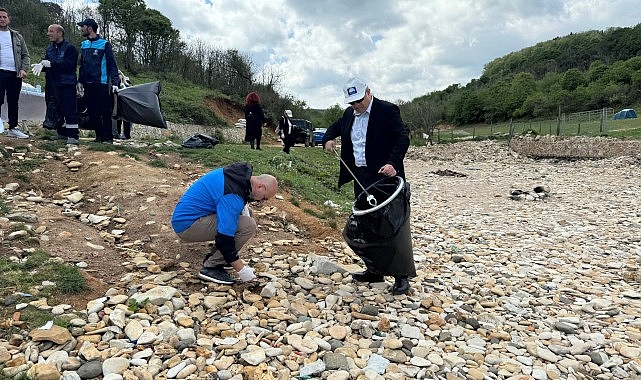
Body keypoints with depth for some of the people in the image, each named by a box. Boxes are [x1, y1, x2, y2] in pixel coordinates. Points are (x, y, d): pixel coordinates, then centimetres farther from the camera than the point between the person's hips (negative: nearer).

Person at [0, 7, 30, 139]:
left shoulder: (17, 36, 15)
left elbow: (25, 55, 13)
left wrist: (23, 69, -3)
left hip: (15, 74, 3)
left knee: (13, 102, 10)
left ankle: (13, 128, 19)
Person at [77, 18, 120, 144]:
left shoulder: (104, 44, -3)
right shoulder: (84, 44, 15)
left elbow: (112, 64, -5)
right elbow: (82, 64, 21)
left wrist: (115, 82, -13)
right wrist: (80, 80, 16)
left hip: (101, 84, -6)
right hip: (88, 84, 6)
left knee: (104, 112, -6)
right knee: (92, 111, 6)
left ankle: (108, 137, -1)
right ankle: (99, 135, 14)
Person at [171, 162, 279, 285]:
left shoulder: (241, 173, 2)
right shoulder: (233, 196, -26)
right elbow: (224, 237, -28)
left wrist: (243, 207, 3)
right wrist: (241, 270, -20)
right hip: (187, 226, -10)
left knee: (246, 218, 13)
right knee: (248, 226, -21)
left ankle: (213, 257, 13)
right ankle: (211, 267, -9)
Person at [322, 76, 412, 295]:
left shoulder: (387, 110, -9)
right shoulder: (349, 114, 12)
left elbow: (403, 139, -15)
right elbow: (334, 128, 28)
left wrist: (393, 163, -30)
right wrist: (328, 139, 6)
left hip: (383, 177, -7)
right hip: (360, 178, 7)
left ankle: (401, 275, 3)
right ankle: (374, 270, 23)